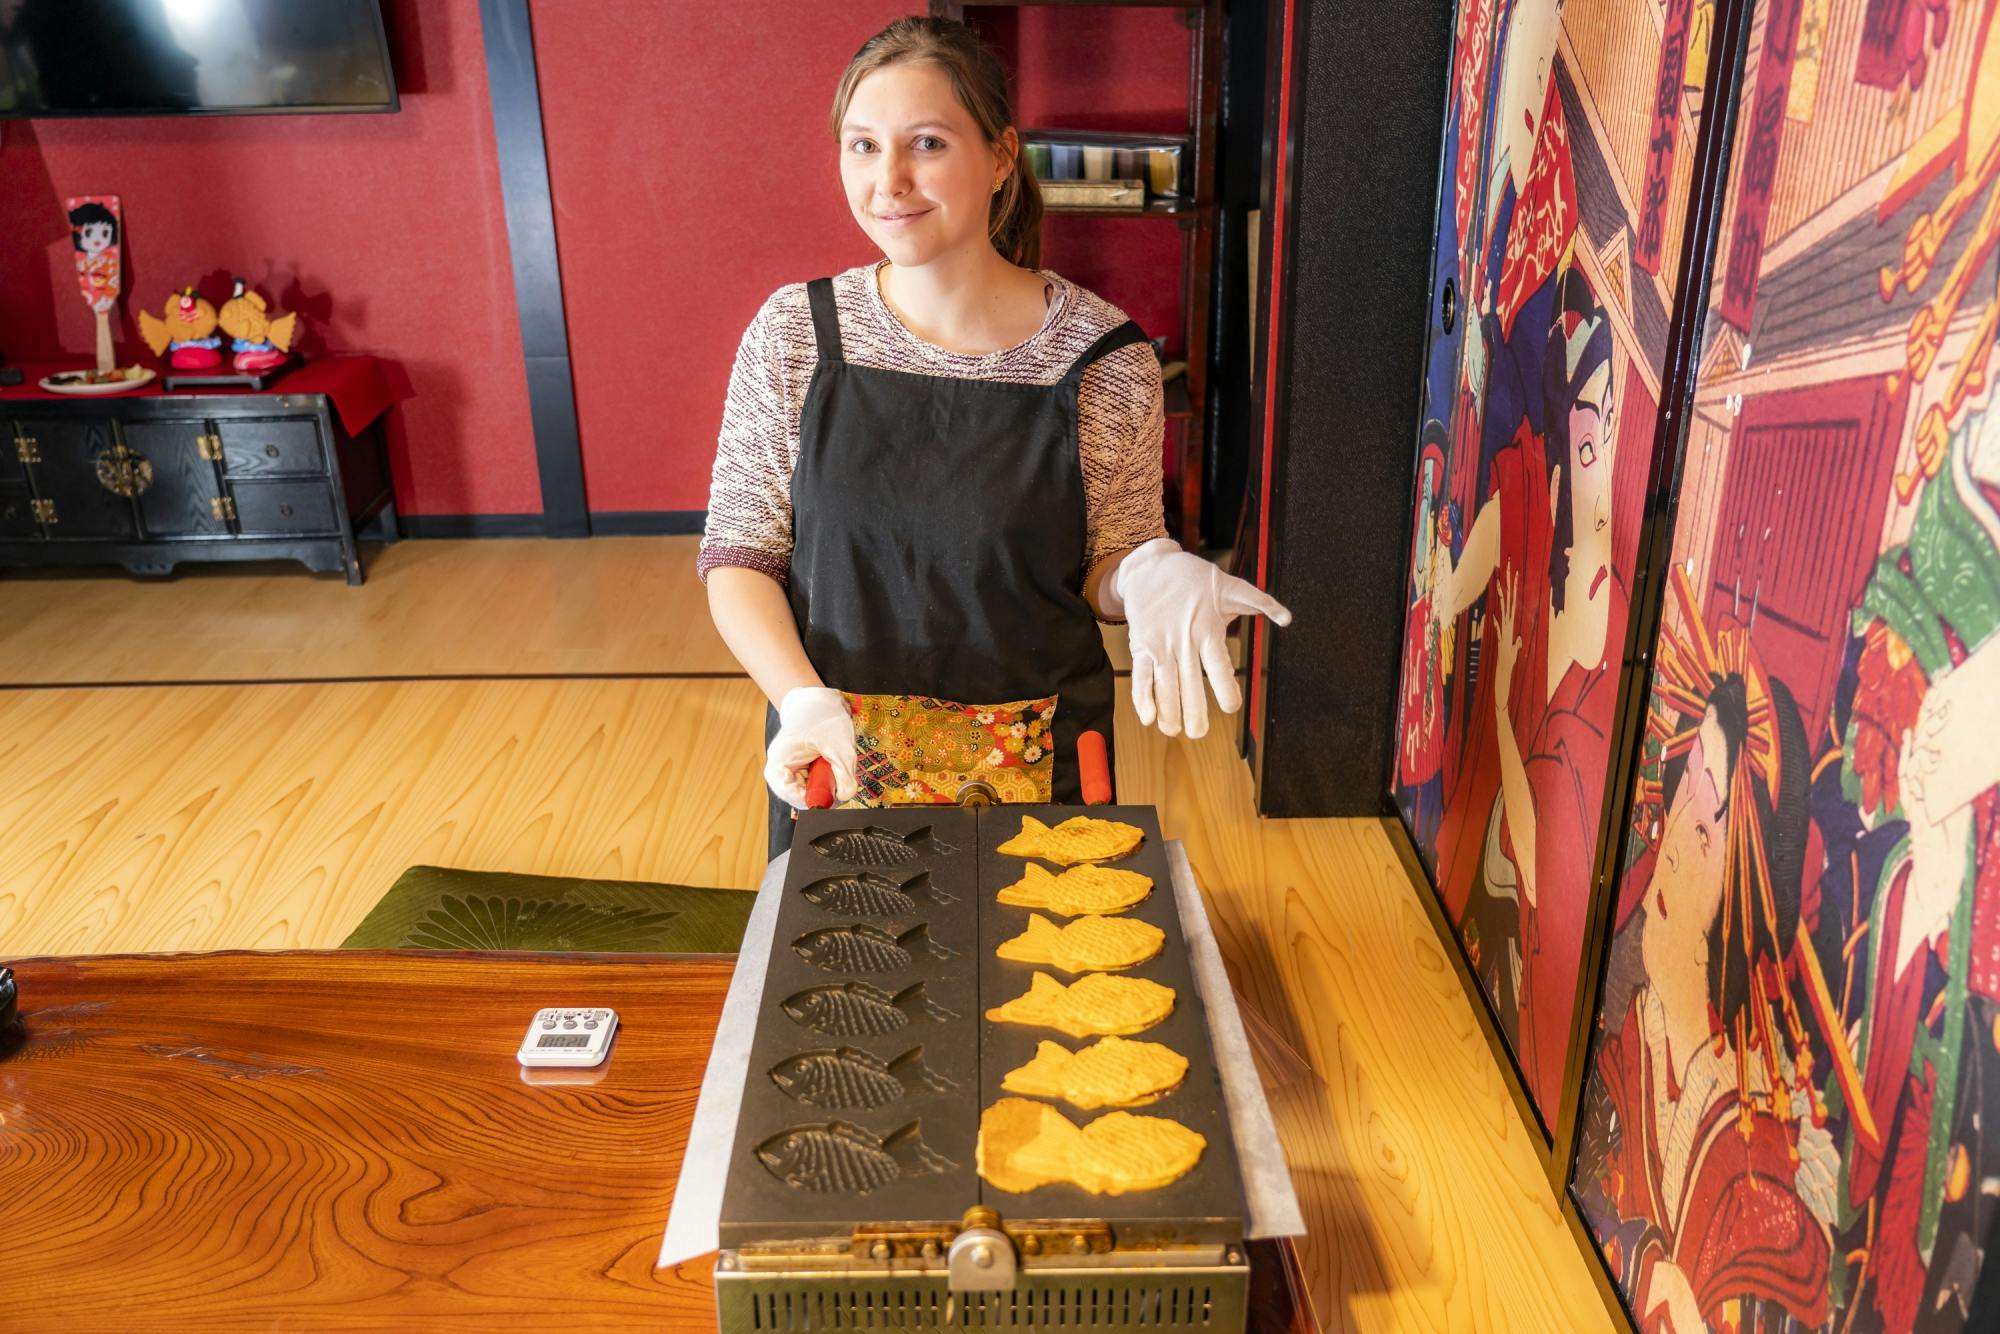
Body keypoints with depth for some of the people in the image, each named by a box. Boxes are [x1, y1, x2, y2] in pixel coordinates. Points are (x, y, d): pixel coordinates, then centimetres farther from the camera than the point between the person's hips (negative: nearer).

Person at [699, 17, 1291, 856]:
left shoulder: (1102, 356, -10)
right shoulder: (793, 336, -6)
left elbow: (1103, 571, 1)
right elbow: (738, 559, -2)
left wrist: (1146, 574, -22)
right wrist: (803, 699, -18)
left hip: (1034, 766, -1)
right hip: (838, 759, 1)